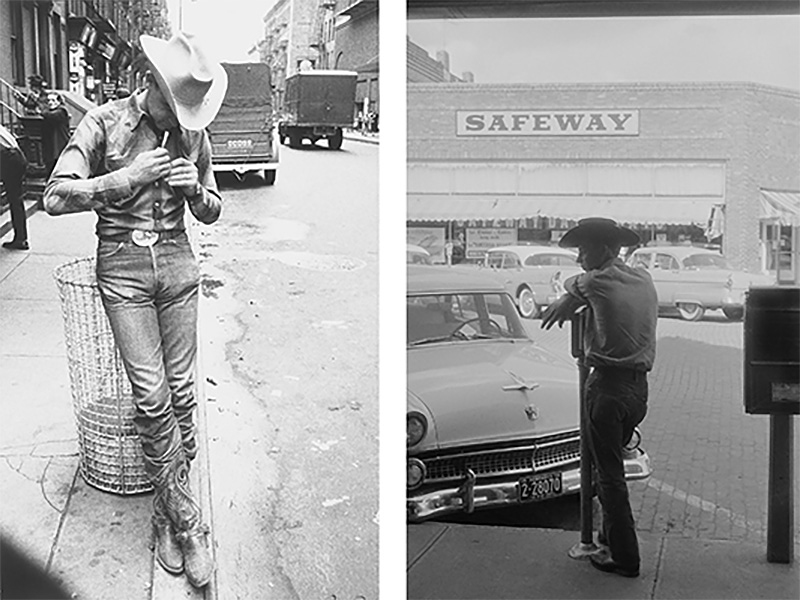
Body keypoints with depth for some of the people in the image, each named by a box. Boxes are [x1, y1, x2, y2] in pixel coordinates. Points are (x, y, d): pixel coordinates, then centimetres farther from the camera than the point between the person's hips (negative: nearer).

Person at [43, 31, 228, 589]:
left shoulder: (193, 133, 5)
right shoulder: (105, 123, -5)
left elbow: (212, 212, 15)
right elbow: (55, 197, -11)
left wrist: (196, 188, -8)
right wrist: (129, 177, -17)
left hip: (177, 260, 3)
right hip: (122, 265, -3)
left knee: (181, 391, 2)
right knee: (152, 396, -7)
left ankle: (168, 510, 17)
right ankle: (187, 522, 3)